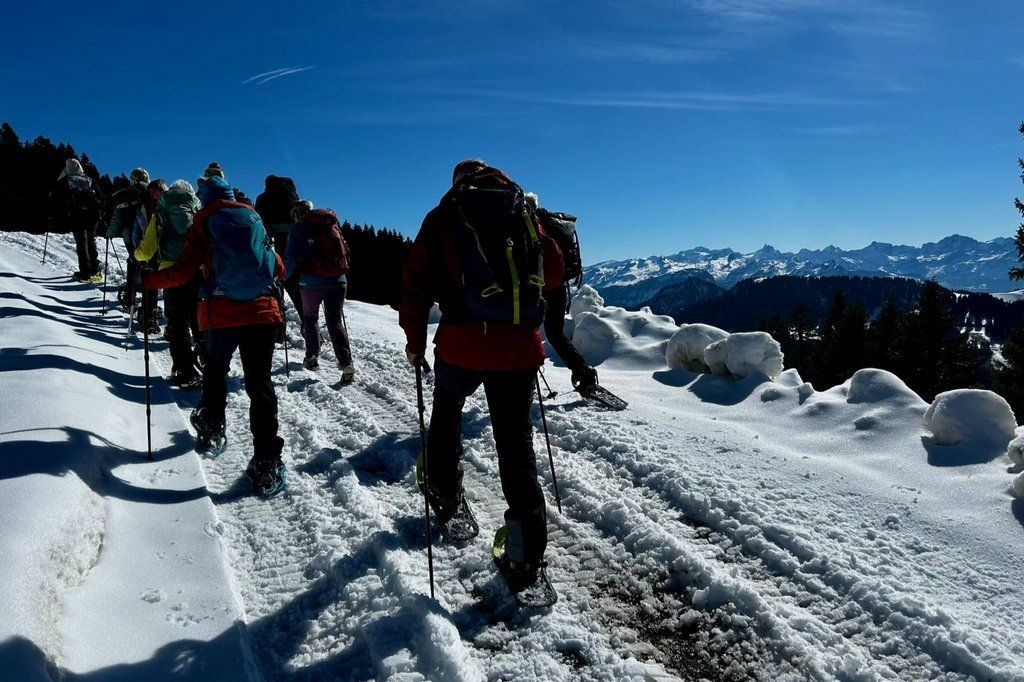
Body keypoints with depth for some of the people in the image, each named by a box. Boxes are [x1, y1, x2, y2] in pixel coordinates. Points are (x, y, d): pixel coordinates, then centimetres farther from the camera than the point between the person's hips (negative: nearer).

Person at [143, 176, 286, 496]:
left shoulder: (203, 223, 6)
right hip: (262, 311, 1)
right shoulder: (254, 218, 14)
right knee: (259, 384, -1)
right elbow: (278, 268, 18)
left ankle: (211, 430, 35)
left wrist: (148, 279, 12)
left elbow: (184, 271, -3)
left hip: (222, 313, -1)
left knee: (215, 369, 27)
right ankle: (265, 465, -9)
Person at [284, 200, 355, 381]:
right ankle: (346, 362, -12)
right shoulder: (333, 225, 16)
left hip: (312, 283, -3)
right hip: (338, 281, 3)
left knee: (310, 319, 19)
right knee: (335, 322, 5)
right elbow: (345, 252, 19)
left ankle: (312, 358, 19)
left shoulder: (299, 229, 1)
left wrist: (288, 278, 8)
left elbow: (291, 257, -6)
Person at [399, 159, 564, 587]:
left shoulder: (442, 218, 5)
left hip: (462, 345, -1)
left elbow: (416, 285, 2)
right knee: (516, 440, 7)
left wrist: (415, 340, 12)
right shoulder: (525, 214, 10)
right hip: (520, 347, 1)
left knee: (447, 412, 28)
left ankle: (445, 496, 42)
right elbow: (553, 271, 15)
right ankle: (527, 553, 6)